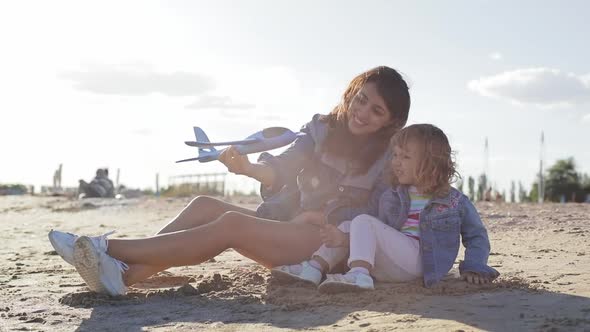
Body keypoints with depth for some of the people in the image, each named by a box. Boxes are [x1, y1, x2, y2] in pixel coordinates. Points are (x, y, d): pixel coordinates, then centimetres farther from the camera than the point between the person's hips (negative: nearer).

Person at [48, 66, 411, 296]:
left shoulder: (391, 157, -1)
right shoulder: (323, 129, 10)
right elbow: (282, 168, -3)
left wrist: (325, 214, -17)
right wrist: (248, 167, -24)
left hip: (329, 242, -6)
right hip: (286, 224, 6)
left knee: (231, 224, -27)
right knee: (205, 206, -14)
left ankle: (108, 249, -31)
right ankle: (123, 274, -31)